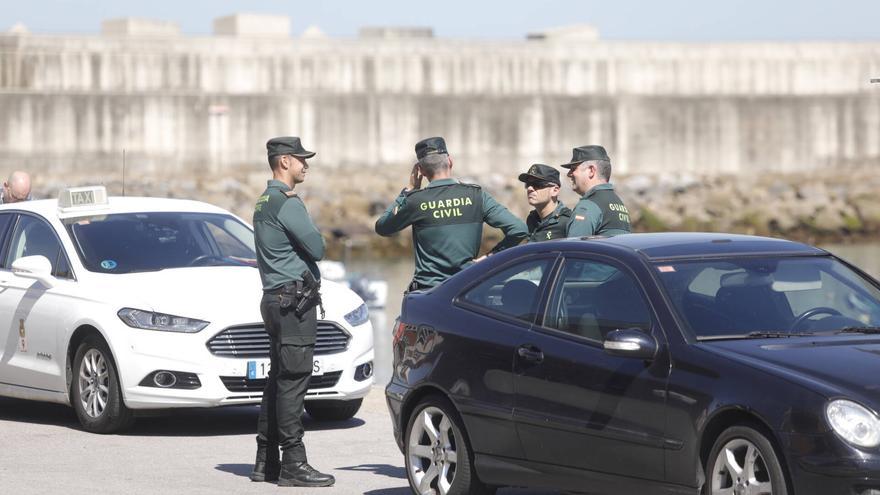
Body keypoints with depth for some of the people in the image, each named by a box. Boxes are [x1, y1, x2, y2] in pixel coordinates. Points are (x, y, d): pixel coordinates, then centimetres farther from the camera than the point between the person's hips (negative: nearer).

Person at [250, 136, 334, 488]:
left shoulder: (264, 203, 19)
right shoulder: (287, 204, -13)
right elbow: (317, 247, -15)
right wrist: (311, 235, 5)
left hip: (274, 298, 10)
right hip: (294, 297, -10)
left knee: (278, 380, 12)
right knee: (292, 381, -11)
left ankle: (266, 461, 15)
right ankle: (293, 464, -12)